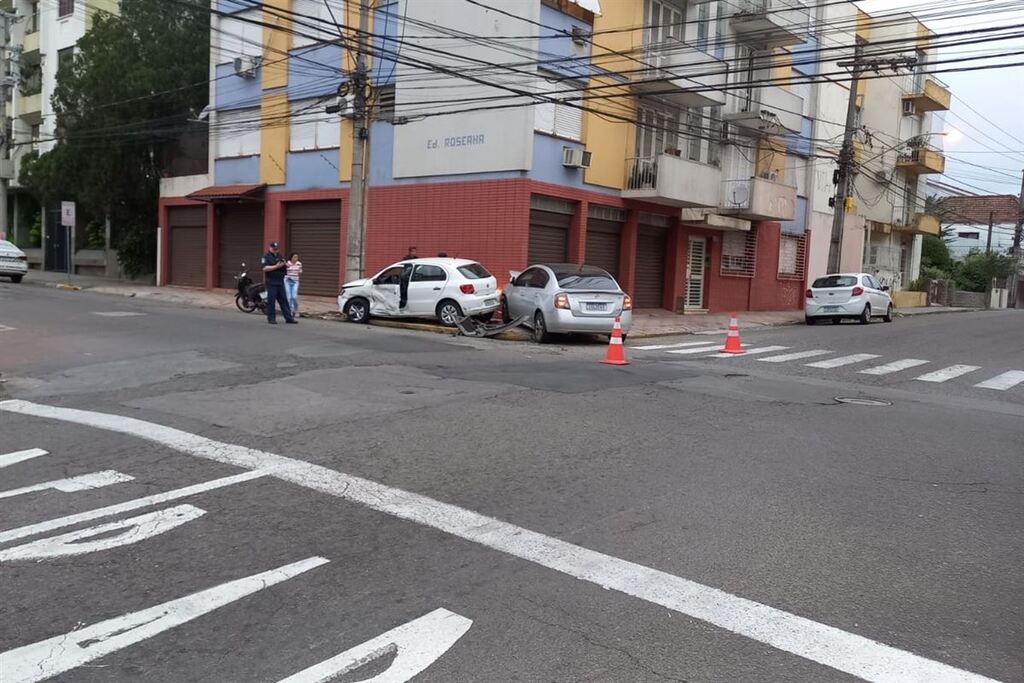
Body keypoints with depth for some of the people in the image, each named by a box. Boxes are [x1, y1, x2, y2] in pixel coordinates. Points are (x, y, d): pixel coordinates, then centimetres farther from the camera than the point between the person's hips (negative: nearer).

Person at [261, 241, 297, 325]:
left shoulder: (279, 256, 15)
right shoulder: (266, 257, -4)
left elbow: (287, 266, 17)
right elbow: (265, 268, -16)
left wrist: (285, 263, -6)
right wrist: (276, 266, -22)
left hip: (280, 282, 6)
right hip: (271, 282, -6)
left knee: (283, 300, 6)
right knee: (271, 300, -3)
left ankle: (288, 318, 8)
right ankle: (271, 318, 4)